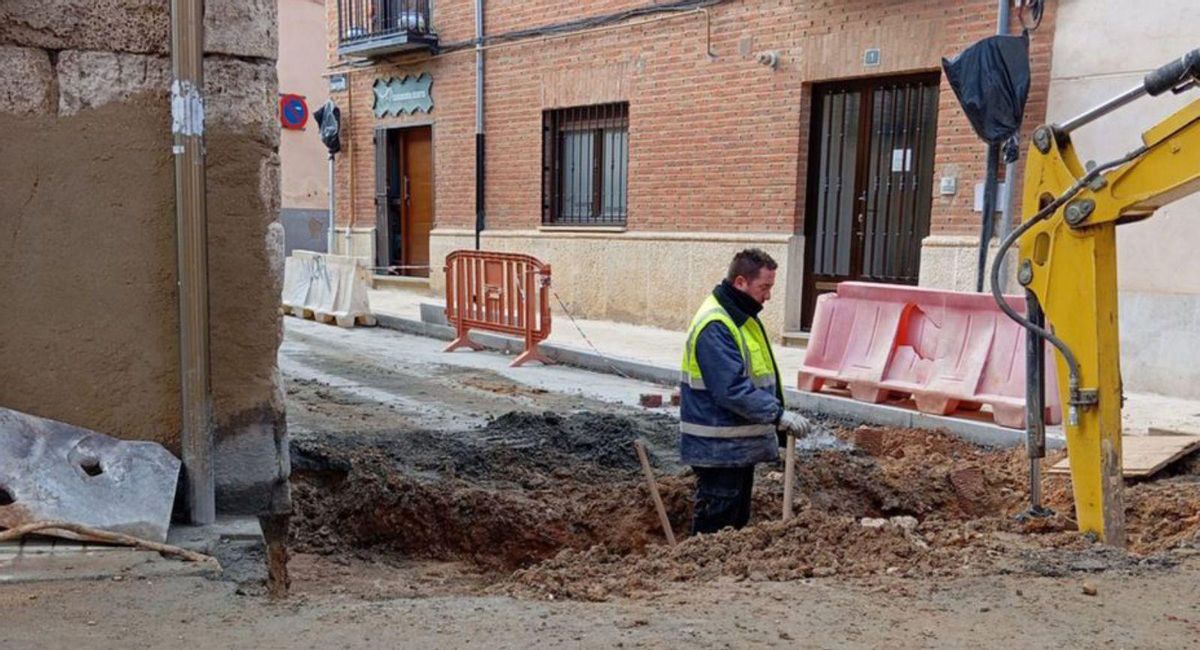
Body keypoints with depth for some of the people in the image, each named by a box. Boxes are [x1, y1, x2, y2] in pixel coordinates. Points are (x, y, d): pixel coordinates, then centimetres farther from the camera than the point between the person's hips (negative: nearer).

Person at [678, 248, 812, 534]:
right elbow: (732, 389, -28)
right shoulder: (714, 326, -22)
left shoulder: (741, 316, 13)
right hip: (718, 448, -10)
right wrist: (778, 414, -27)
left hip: (741, 444, 10)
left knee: (738, 519, 18)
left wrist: (776, 423, 19)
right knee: (716, 523, -3)